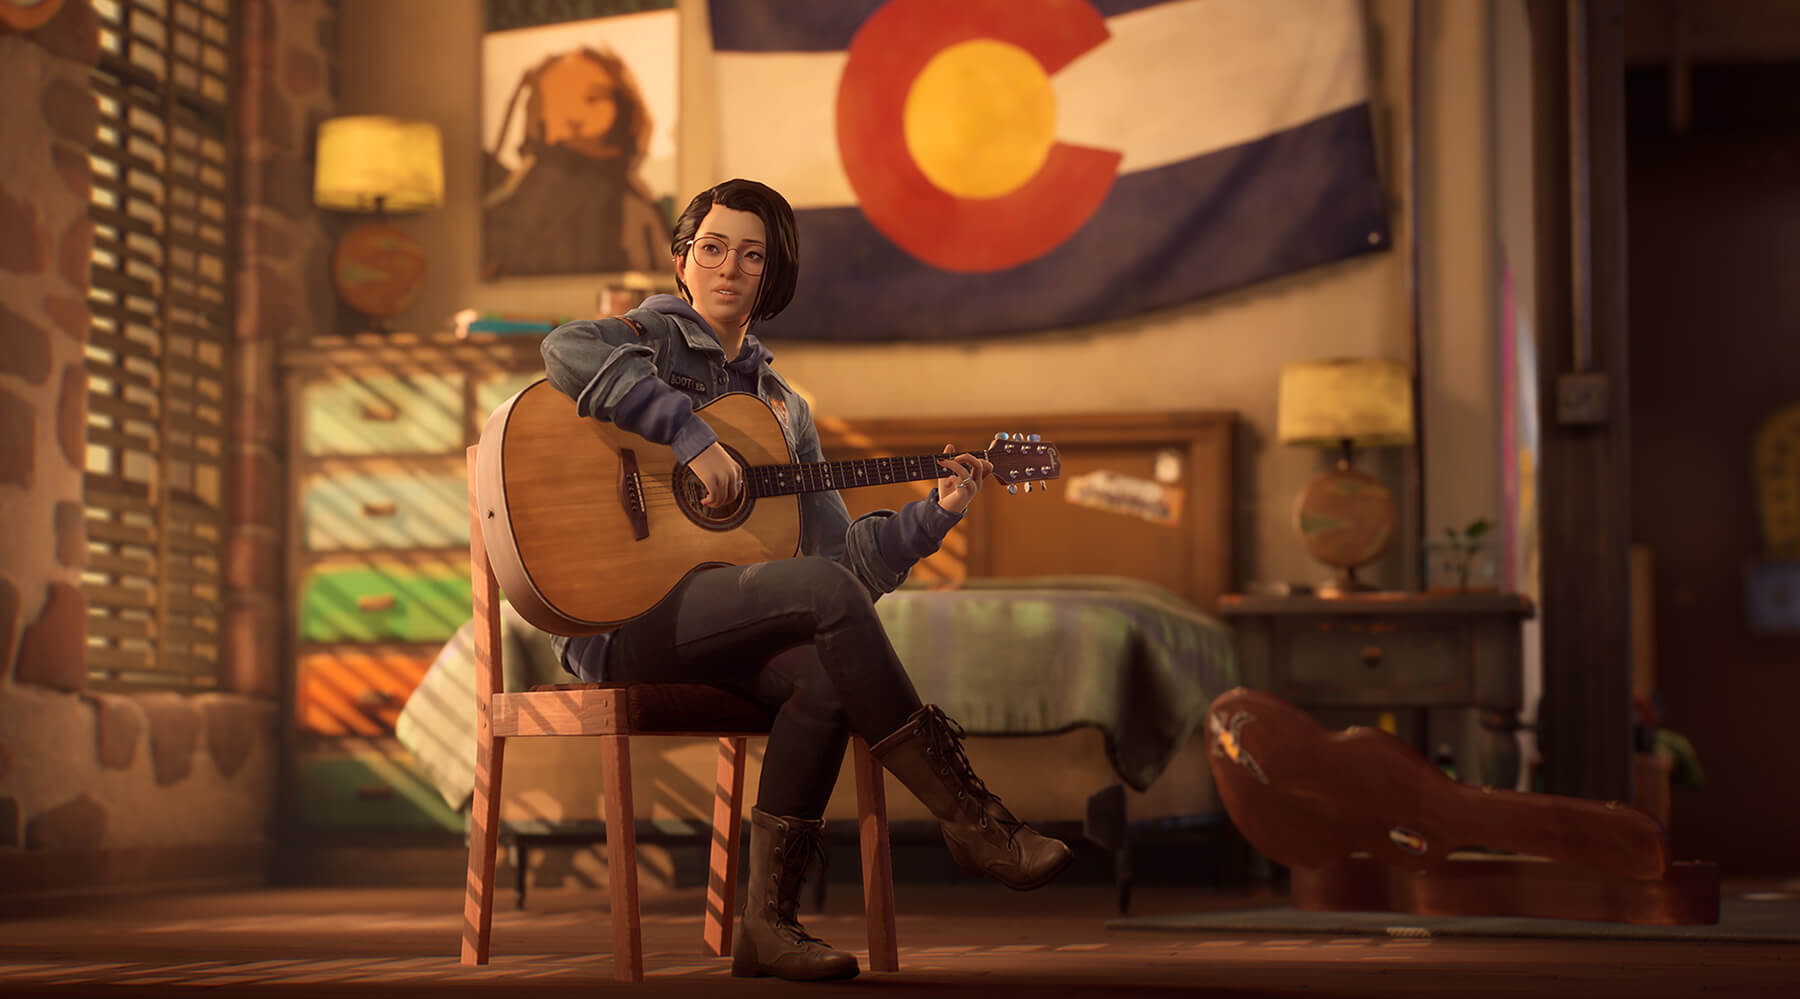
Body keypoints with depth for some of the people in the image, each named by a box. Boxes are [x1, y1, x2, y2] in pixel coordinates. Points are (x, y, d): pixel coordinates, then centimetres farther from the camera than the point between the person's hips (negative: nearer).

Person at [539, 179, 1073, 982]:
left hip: (723, 632, 6)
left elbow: (840, 550, 18)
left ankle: (767, 922, -23)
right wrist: (692, 435, -22)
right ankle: (971, 820, -24)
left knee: (826, 672, -29)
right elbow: (568, 351, -20)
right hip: (622, 615, -6)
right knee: (826, 590, -29)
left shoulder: (780, 408, 22)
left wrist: (933, 514, 4)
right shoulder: (657, 337, 6)